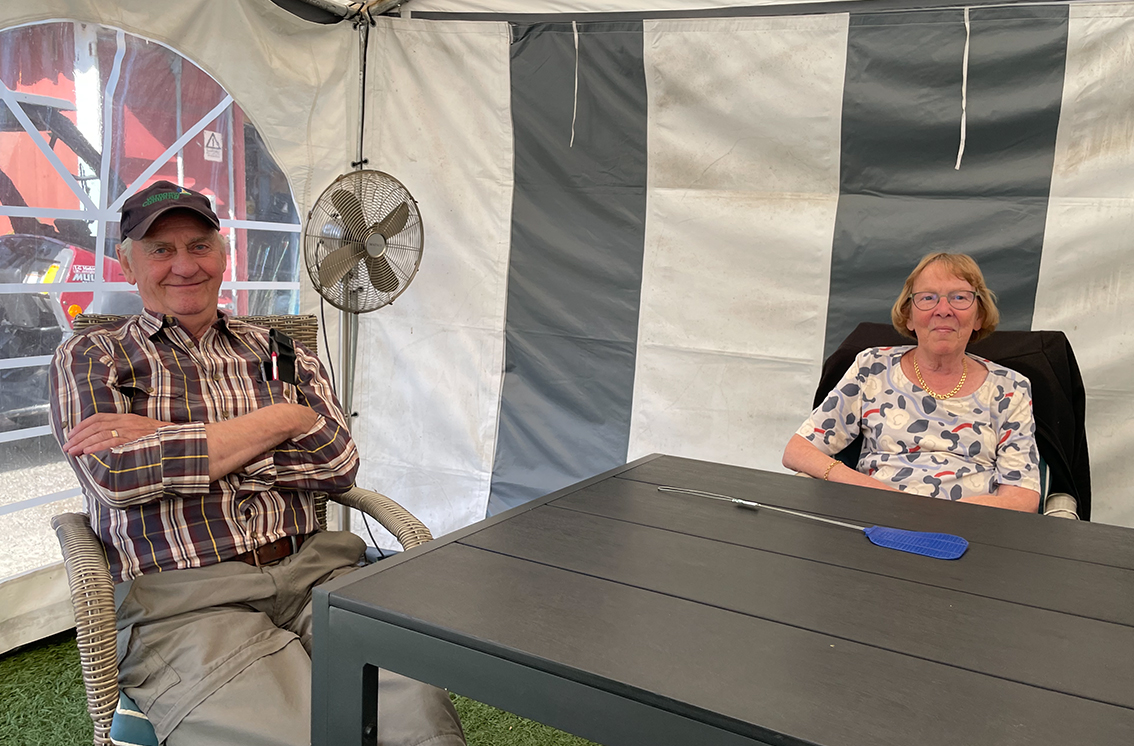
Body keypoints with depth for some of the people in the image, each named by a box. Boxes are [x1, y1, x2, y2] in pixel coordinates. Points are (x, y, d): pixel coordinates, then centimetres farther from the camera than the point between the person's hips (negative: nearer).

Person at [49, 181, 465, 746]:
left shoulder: (281, 353, 18)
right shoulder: (89, 358, 12)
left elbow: (338, 463, 3)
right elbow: (115, 475, -7)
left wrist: (168, 443, -4)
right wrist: (280, 421, -5)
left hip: (312, 571, 3)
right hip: (182, 601, -2)